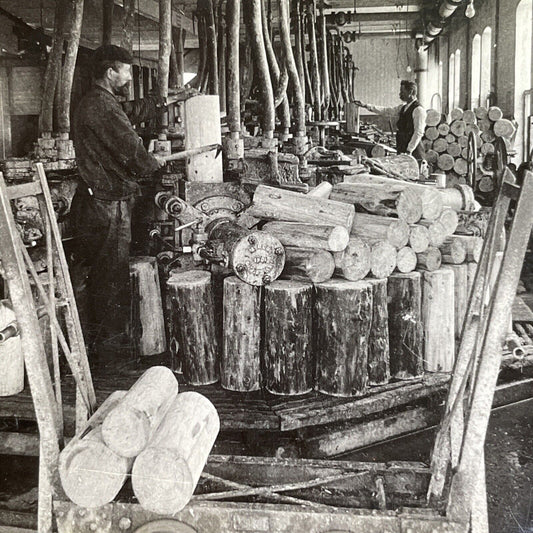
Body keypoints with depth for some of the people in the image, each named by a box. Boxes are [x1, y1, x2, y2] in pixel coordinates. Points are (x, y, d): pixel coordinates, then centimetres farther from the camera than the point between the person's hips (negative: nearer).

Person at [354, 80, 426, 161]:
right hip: (402, 150, 8)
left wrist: (409, 151, -19)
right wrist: (365, 105, 12)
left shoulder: (418, 109, -11)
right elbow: (386, 111, 16)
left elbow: (418, 133, -15)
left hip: (413, 152, -8)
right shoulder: (403, 107, 14)